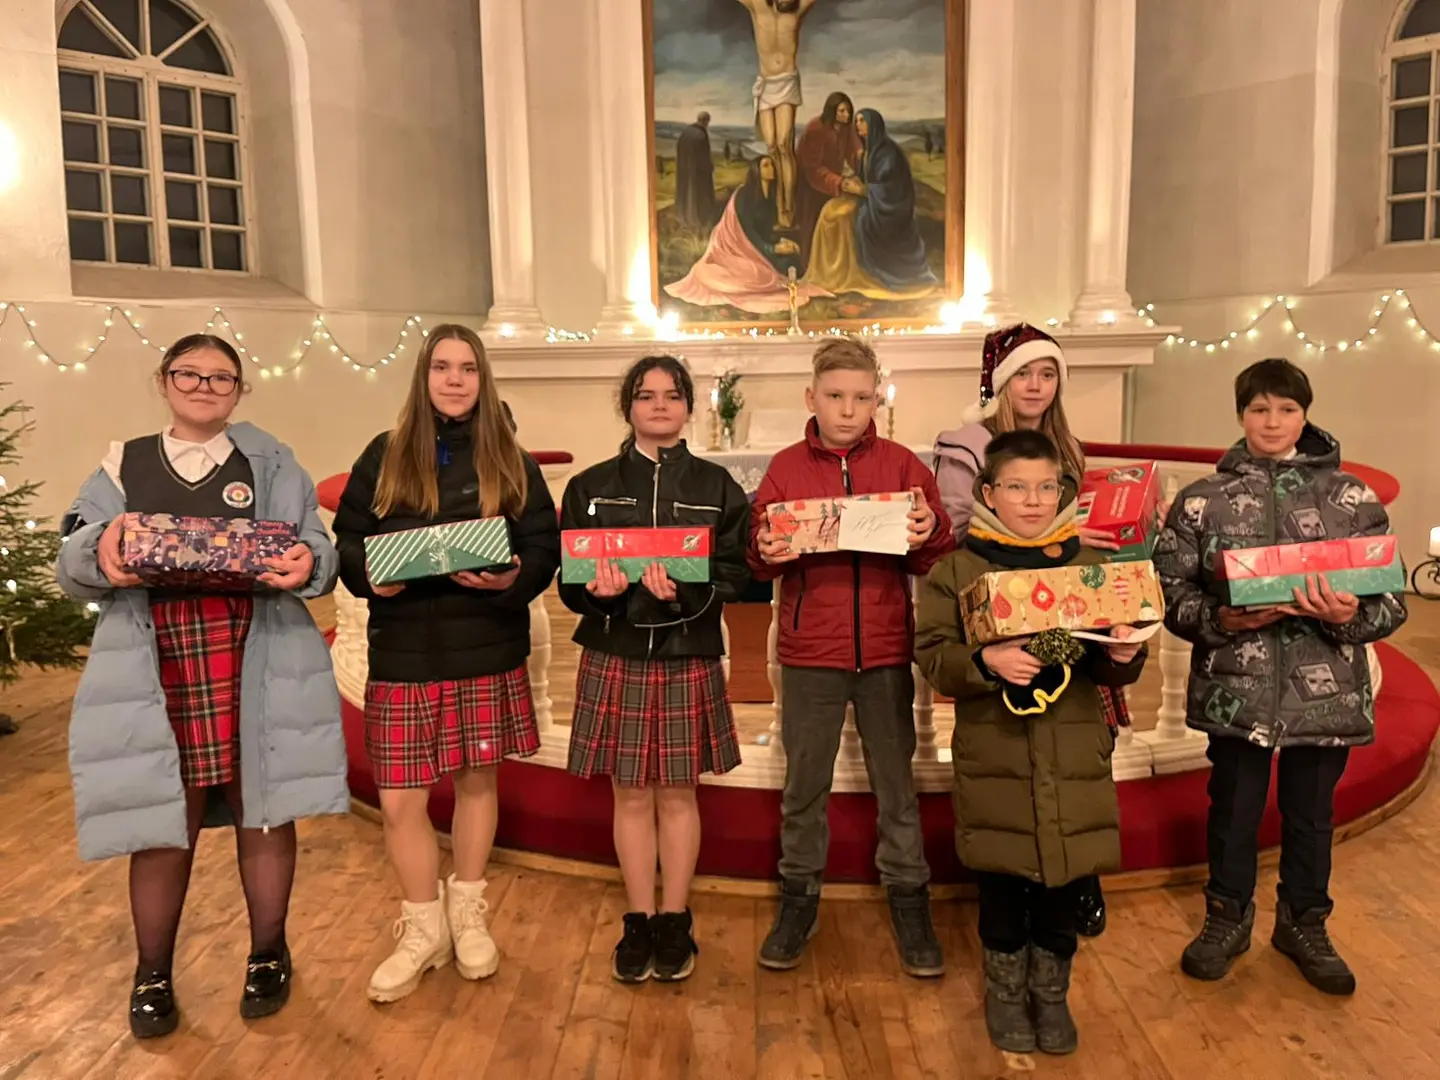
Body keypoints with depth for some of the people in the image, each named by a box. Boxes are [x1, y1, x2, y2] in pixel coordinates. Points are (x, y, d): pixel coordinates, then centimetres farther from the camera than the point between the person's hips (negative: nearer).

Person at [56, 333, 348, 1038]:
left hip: (253, 671, 0)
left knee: (264, 813, 9)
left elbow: (319, 553, 0)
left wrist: (304, 566, -24)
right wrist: (100, 553, -20)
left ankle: (267, 955, 30)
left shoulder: (269, 463, 8)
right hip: (158, 673, 1)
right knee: (163, 824, 7)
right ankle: (153, 975, 30)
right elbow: (72, 569, 4)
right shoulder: (123, 465, 10)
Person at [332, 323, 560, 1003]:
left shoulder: (510, 461, 4)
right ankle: (423, 926, 25)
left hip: (488, 650, 0)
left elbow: (543, 545, 1)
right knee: (399, 801, 0)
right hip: (403, 654, 0)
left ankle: (467, 913, 35)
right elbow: (348, 539, 6)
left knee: (477, 780, 13)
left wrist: (512, 578, -19)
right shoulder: (384, 456, 4)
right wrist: (369, 576, -15)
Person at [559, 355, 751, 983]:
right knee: (630, 792, 8)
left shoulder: (716, 486, 3)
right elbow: (571, 581, 1)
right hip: (616, 655, 1)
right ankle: (640, 922, 24)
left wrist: (685, 589, -22)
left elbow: (734, 573, -3)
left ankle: (675, 921, 24)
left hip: (689, 657, 0)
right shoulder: (591, 486, 4)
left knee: (678, 791, 9)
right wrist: (601, 588, -21)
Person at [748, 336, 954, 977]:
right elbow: (760, 563, 0)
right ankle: (798, 896, 29)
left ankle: (908, 898, 28)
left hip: (885, 650, 0)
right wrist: (768, 553, -21)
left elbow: (937, 560, 0)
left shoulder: (902, 465, 2)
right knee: (804, 783, 12)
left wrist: (927, 535, -21)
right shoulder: (785, 469, 2)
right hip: (808, 653, 0)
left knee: (896, 783, 11)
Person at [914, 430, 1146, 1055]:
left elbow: (1108, 668, 7)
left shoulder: (1089, 564, 6)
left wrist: (1122, 658, -15)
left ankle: (1051, 992, 33)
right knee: (1001, 886, 9)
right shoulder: (956, 568, -2)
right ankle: (1005, 992, 32)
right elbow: (932, 654, -8)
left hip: (1073, 758, 2)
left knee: (1063, 887, 10)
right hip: (992, 757, -2)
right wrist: (984, 661, -26)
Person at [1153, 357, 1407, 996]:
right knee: (1233, 810, 13)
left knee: (1311, 813, 16)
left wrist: (1348, 616, -21)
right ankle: (1228, 917, 36)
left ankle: (1303, 923, 40)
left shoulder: (1353, 498, 1)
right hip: (1235, 688, -1)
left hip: (1325, 692, 1)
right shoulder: (1202, 501, -1)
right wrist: (1221, 620, -20)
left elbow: (1391, 603, 0)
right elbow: (1170, 594, -2)